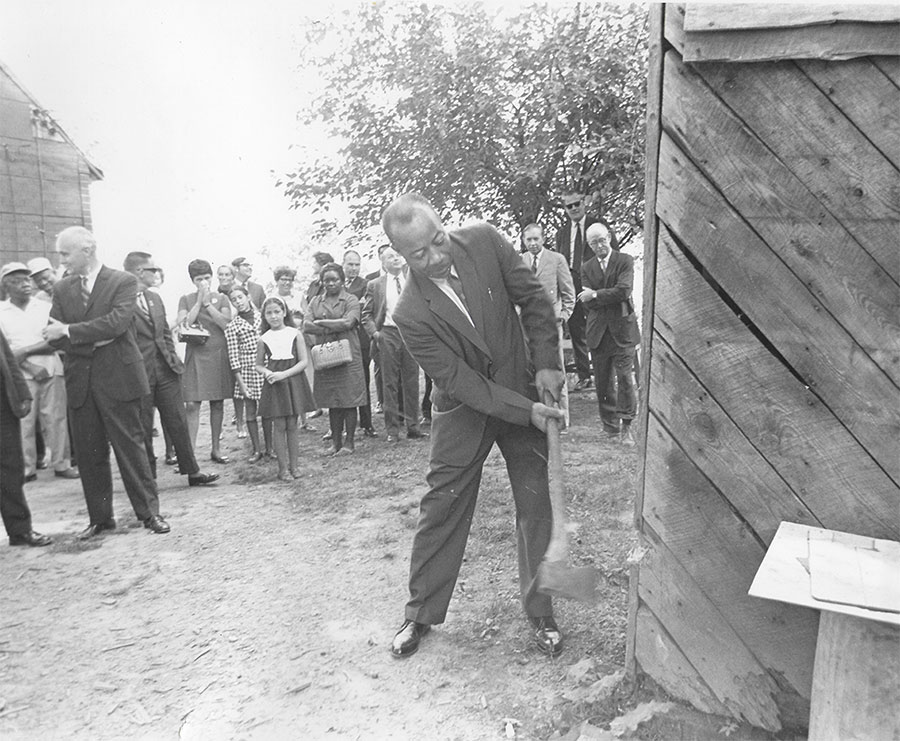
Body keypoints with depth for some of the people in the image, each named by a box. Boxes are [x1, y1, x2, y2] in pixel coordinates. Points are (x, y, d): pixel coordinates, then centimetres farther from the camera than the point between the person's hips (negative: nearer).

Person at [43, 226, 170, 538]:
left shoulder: (123, 281, -3)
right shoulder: (62, 289, 11)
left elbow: (117, 322, -17)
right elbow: (53, 337, 3)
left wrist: (68, 331, -14)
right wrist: (93, 341, -12)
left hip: (118, 378, -5)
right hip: (80, 383, 5)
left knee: (130, 446, 1)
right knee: (88, 453, 9)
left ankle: (149, 511, 12)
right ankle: (100, 518, 22)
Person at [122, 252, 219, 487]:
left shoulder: (155, 297, 13)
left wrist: (172, 357, 10)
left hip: (165, 370, 6)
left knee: (178, 422, 9)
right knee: (143, 428, 7)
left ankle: (192, 471, 16)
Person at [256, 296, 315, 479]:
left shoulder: (295, 334, -1)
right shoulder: (264, 339, 2)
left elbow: (304, 361, -4)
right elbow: (258, 365, 11)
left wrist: (284, 374, -15)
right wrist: (267, 373, -11)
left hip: (293, 382, 0)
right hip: (274, 384, 0)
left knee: (292, 425, 6)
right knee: (279, 426, 0)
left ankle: (293, 465, 17)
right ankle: (283, 467, 9)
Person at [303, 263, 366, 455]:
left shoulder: (350, 300, 3)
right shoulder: (316, 301, 13)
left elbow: (348, 322, -14)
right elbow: (306, 326, 0)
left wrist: (321, 323, -6)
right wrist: (333, 329, -10)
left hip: (347, 355, -3)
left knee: (349, 400, -1)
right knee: (332, 402, 6)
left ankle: (349, 442, 7)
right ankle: (335, 441, 15)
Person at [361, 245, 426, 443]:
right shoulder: (375, 285, 8)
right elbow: (366, 314, 8)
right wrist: (374, 332, -6)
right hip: (388, 334, -1)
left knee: (411, 382, 4)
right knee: (389, 383, 1)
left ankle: (413, 426, 12)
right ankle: (391, 429, 7)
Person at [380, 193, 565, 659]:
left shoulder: (484, 241, -14)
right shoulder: (410, 313, -21)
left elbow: (533, 298, -4)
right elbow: (460, 381, -20)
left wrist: (547, 364, -11)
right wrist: (526, 412, -25)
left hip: (524, 391, 3)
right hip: (463, 411, -2)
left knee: (537, 505, 5)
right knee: (441, 508, 5)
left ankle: (540, 614, 22)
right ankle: (420, 613, 25)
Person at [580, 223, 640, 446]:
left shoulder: (625, 261, 1)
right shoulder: (587, 268, 10)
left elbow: (624, 291, -14)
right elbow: (588, 303, 1)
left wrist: (596, 295, -9)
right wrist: (612, 298, -10)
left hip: (622, 329, -3)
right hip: (598, 332, 3)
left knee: (625, 378, -5)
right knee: (603, 382, 7)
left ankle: (626, 427, 3)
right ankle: (610, 424, 20)